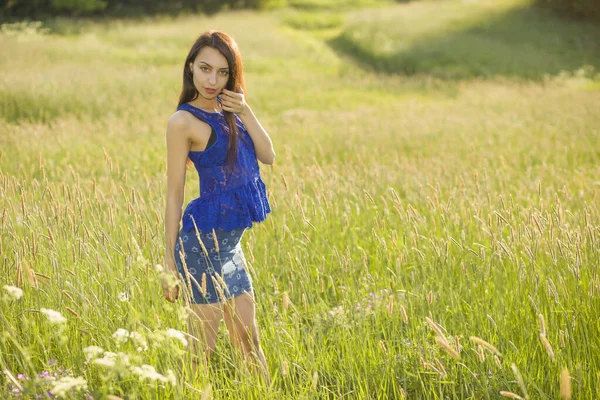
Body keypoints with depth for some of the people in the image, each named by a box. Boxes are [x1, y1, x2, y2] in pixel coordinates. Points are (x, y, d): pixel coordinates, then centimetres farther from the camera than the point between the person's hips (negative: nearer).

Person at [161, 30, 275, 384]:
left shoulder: (229, 110, 10)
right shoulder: (184, 121, -11)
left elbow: (268, 156, 3)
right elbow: (174, 195, -10)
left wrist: (245, 112, -9)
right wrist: (171, 265, -9)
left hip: (231, 244, 8)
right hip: (204, 241, -7)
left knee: (249, 344, 17)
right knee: (202, 349, 0)